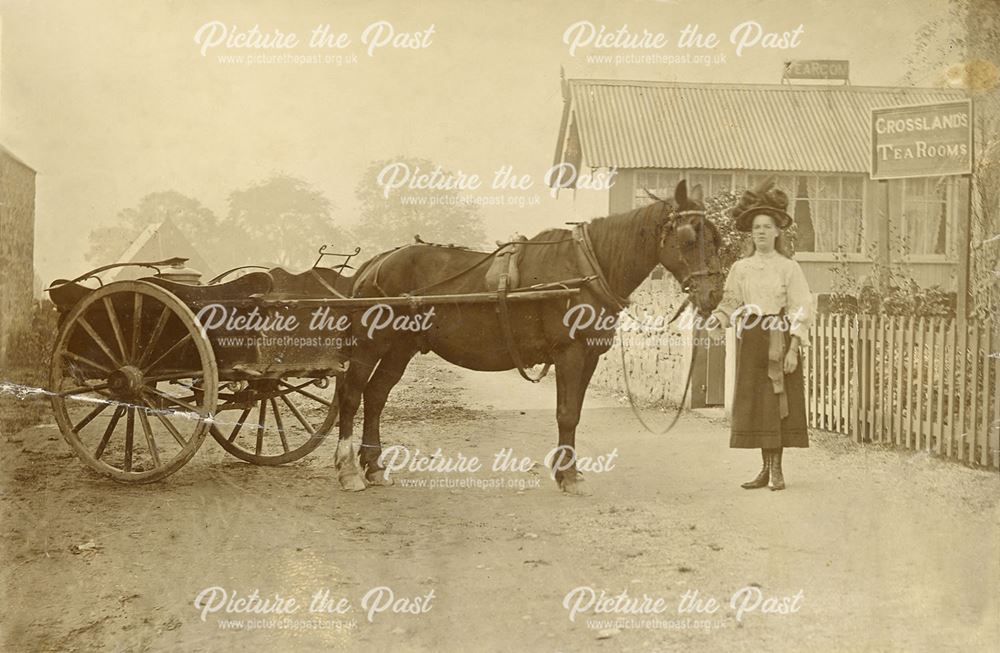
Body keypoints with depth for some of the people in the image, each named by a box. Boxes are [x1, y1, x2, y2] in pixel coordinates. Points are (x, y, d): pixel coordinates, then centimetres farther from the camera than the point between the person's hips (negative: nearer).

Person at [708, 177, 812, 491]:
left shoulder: (789, 268, -2)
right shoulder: (740, 268, 8)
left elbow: (800, 309, -6)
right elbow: (729, 303, 6)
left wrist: (793, 348, -14)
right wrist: (717, 321, -16)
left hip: (780, 340, -3)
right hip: (750, 341, 3)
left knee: (778, 402, -2)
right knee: (755, 403, 5)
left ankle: (777, 469, 7)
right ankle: (765, 468, 14)